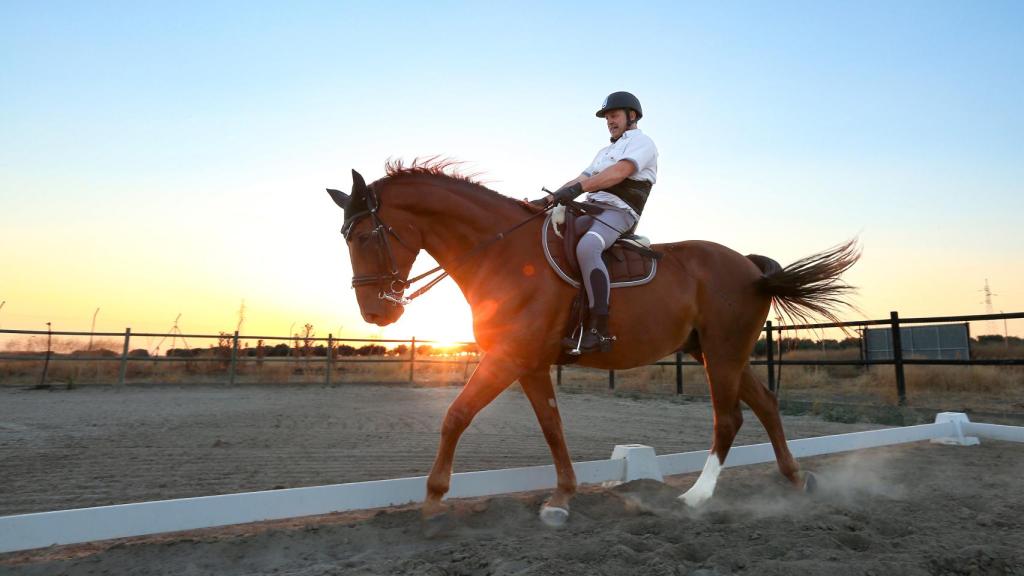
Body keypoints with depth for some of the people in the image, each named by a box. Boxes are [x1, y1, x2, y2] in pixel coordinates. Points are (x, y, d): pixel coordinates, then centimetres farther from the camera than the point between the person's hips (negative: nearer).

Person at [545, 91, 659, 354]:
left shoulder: (642, 142, 4)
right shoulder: (606, 151, 32)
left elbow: (619, 172, -16)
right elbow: (581, 179, 22)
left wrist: (577, 188, -27)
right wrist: (550, 198, 5)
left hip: (618, 211, -9)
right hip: (593, 211, 10)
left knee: (586, 248, -36)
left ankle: (599, 331, -40)